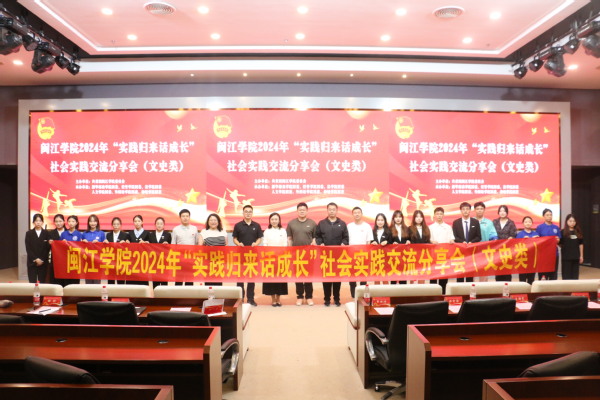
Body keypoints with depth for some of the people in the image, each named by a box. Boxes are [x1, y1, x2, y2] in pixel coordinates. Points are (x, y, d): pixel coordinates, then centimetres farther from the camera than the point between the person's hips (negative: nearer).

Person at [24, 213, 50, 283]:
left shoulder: (46, 233, 4)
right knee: (32, 282, -2)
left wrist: (42, 260, -9)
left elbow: (48, 248, 0)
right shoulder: (29, 233, 5)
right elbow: (28, 248, -1)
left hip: (43, 262, 0)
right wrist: (35, 259, -10)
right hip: (32, 262, 0)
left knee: (42, 282, 2)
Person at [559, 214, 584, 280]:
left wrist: (581, 256, 10)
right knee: (566, 275, 1)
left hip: (576, 257, 4)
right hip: (566, 257, -4)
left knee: (575, 275, 10)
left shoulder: (578, 232, 6)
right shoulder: (563, 232, -5)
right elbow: (560, 244, -1)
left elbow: (580, 244, 10)